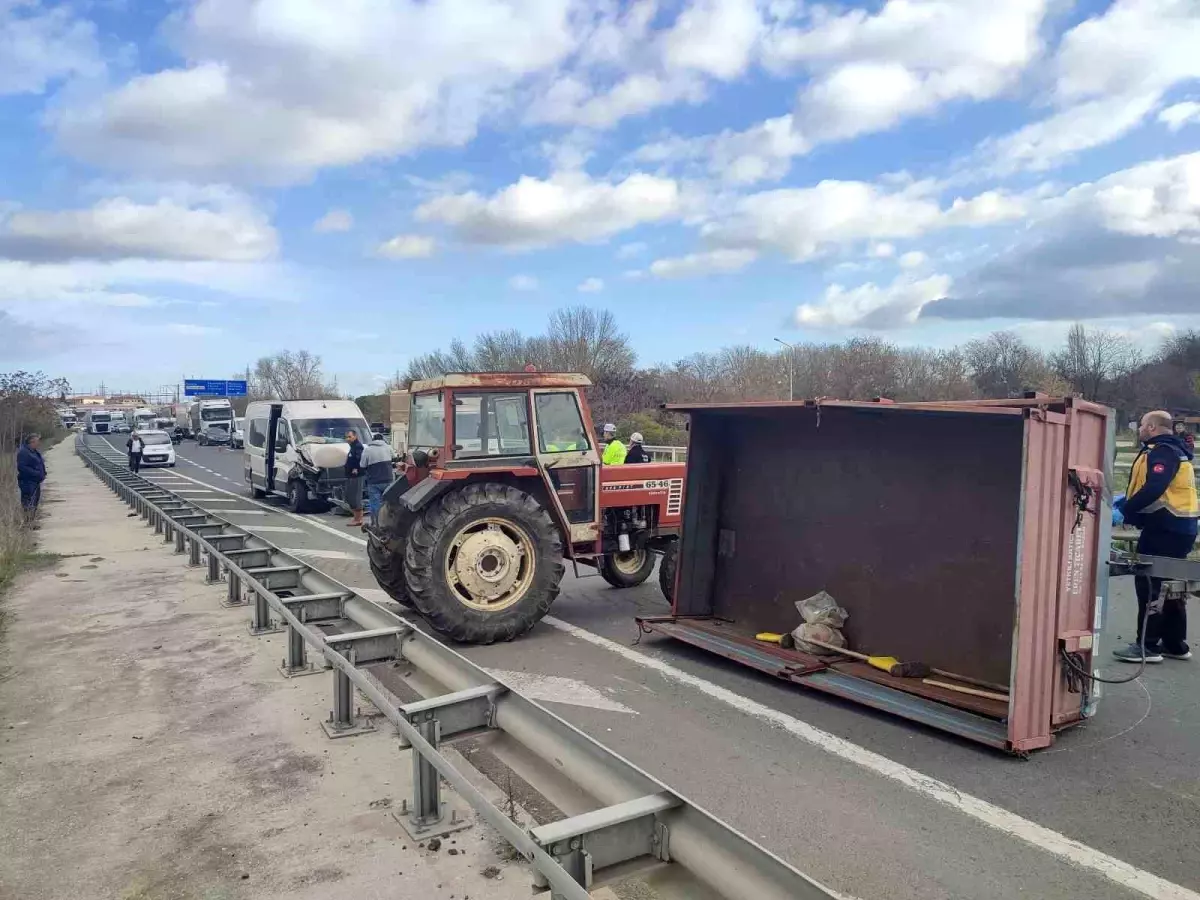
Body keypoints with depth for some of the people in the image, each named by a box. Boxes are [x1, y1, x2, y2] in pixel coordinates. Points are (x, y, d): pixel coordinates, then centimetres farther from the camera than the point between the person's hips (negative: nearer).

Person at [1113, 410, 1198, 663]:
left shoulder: (1162, 451, -16)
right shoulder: (1170, 450, 17)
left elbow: (1153, 490, -28)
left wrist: (1124, 510, -21)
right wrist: (1128, 502, 9)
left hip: (1165, 529, -10)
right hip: (1175, 528, 10)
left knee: (1150, 584, -6)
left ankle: (1147, 646, -3)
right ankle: (1175, 644, 24)